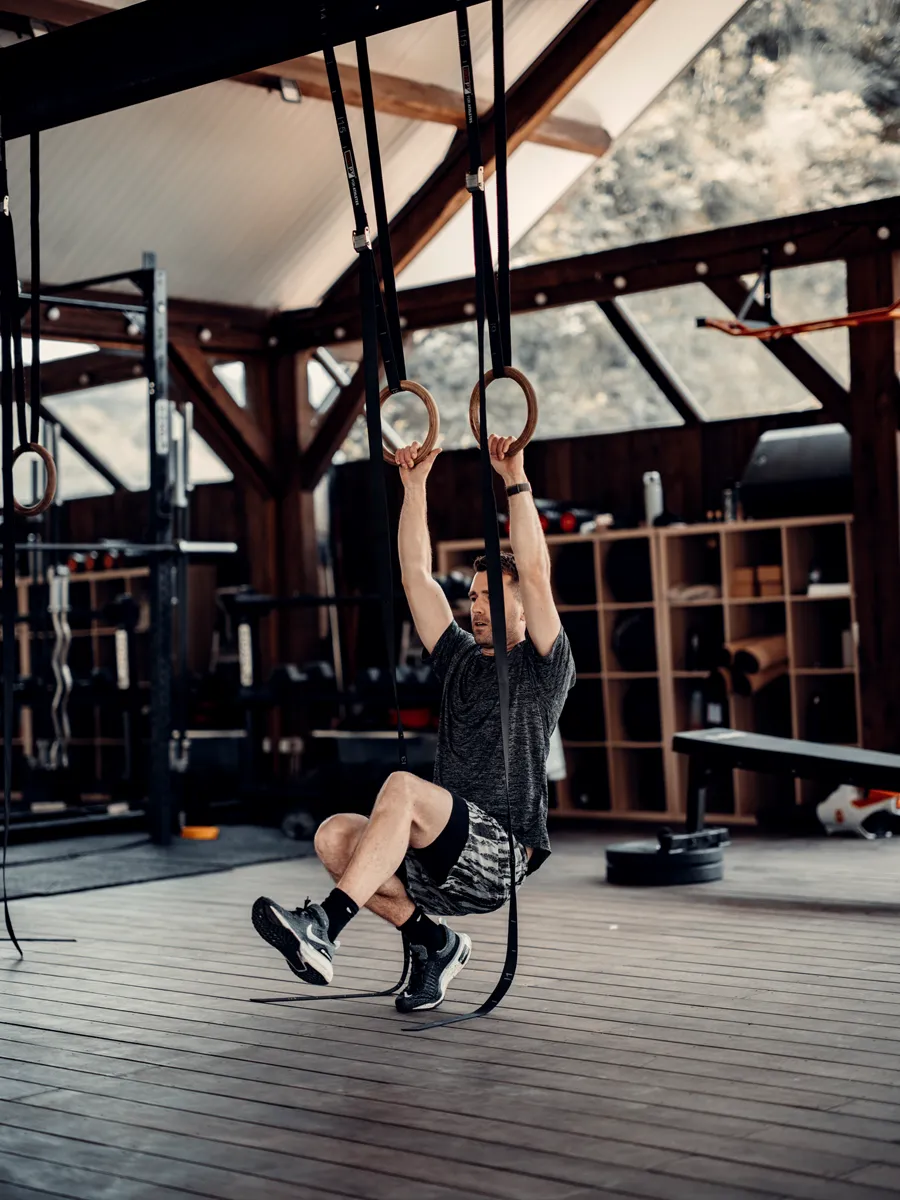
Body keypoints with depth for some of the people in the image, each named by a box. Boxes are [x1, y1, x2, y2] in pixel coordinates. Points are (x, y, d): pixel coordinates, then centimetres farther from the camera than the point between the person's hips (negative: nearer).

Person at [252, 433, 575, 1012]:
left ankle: (324, 929, -43)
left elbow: (535, 574, -10)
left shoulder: (543, 667, 4)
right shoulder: (460, 658, 22)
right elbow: (417, 574, 19)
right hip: (441, 857, 7)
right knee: (335, 836, -19)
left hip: (499, 853, -7)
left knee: (403, 787, -33)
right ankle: (434, 943, -2)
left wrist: (516, 480, -10)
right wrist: (415, 485, 16)